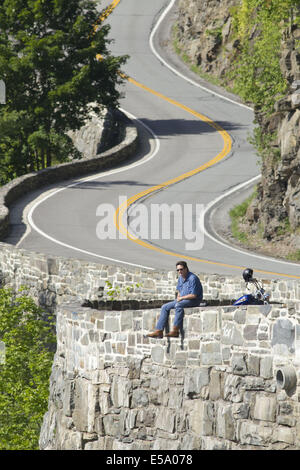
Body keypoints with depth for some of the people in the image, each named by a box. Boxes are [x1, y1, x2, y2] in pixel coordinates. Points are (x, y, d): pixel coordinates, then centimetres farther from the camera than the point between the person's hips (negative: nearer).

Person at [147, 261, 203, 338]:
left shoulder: (192, 278, -18)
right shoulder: (180, 278, 9)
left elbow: (194, 295, -22)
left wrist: (181, 298, -14)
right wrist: (178, 297, 0)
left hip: (194, 301, -9)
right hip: (182, 300, 9)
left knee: (178, 305, -36)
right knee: (165, 307, -3)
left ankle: (175, 331, -39)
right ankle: (159, 331, -10)